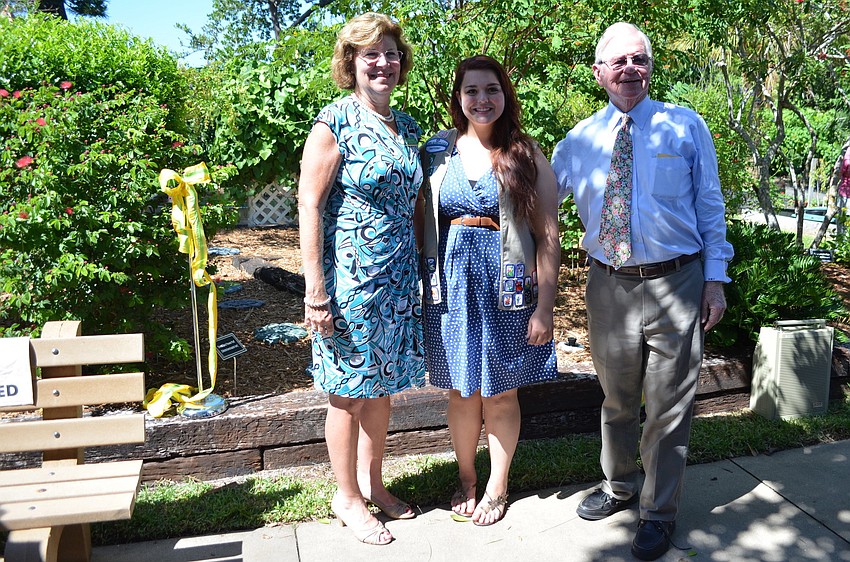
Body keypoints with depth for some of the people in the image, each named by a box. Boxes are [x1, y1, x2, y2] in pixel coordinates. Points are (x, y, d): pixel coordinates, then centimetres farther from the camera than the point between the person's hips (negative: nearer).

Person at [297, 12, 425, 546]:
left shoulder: (408, 126, 10)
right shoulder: (336, 122, -10)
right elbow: (309, 205, -13)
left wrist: (421, 270, 13)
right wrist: (315, 289, -17)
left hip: (398, 277, 7)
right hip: (350, 277, -6)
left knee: (381, 384, 17)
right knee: (349, 391, 6)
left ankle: (372, 482, 35)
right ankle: (347, 497, 25)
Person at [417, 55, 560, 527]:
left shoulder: (527, 157, -2)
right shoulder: (438, 151, 4)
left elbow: (548, 236, -4)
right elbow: (420, 223, 7)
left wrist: (544, 307, -9)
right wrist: (419, 287, 0)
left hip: (507, 286, -2)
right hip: (452, 282, 2)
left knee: (500, 393, 9)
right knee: (461, 390, 12)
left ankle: (497, 488, 30)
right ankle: (466, 478, 35)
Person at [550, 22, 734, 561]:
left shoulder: (686, 126, 2)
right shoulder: (579, 140, 6)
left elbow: (710, 206, 2)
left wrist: (715, 278, -3)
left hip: (676, 284, -2)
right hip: (609, 287, 2)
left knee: (669, 405, 6)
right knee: (617, 399, 18)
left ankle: (659, 514, 24)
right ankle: (619, 487, 41)